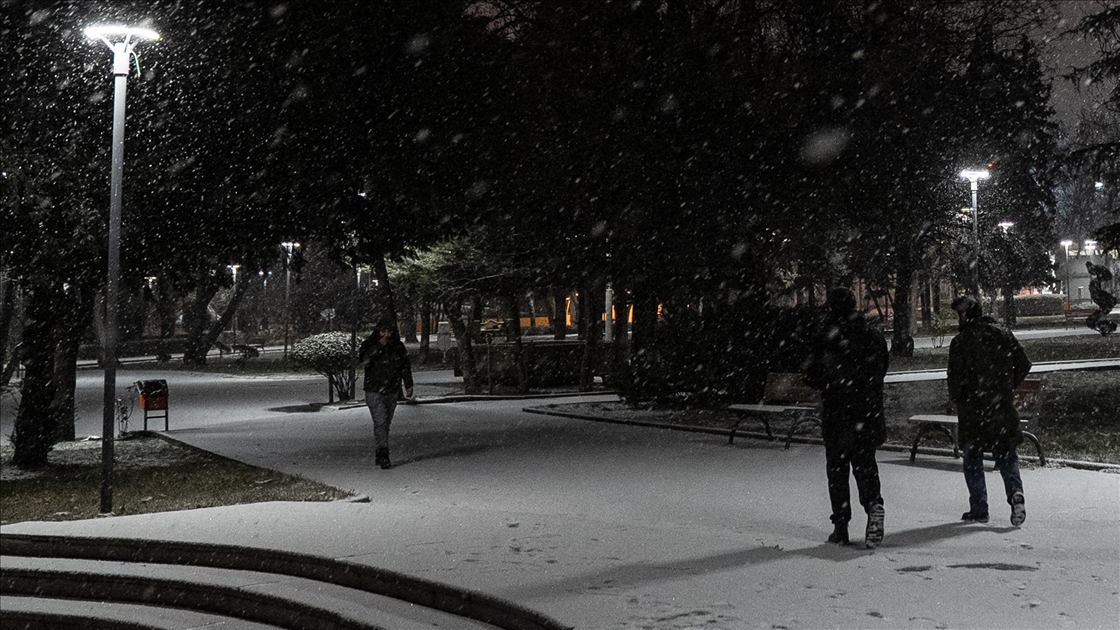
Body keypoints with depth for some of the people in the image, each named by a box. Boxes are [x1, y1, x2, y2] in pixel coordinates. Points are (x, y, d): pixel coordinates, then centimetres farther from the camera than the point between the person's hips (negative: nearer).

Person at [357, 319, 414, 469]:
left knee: (386, 423, 9)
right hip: (374, 391, -4)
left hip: (392, 391, 4)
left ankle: (378, 455, 19)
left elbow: (405, 367, 16)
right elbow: (363, 359, -23)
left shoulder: (399, 348, 6)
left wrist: (408, 385, 13)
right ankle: (383, 456, -17)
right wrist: (379, 346, -25)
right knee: (380, 423, -14)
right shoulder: (369, 346, -4)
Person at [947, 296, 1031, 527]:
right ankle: (1015, 491, -12)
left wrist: (956, 399, 3)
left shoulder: (961, 341, -11)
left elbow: (956, 377, -14)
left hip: (972, 408, -4)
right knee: (1006, 455, 13)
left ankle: (979, 509, 8)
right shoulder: (1004, 336, 4)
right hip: (1003, 408, 4)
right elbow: (1024, 365, 7)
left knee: (973, 459, 8)